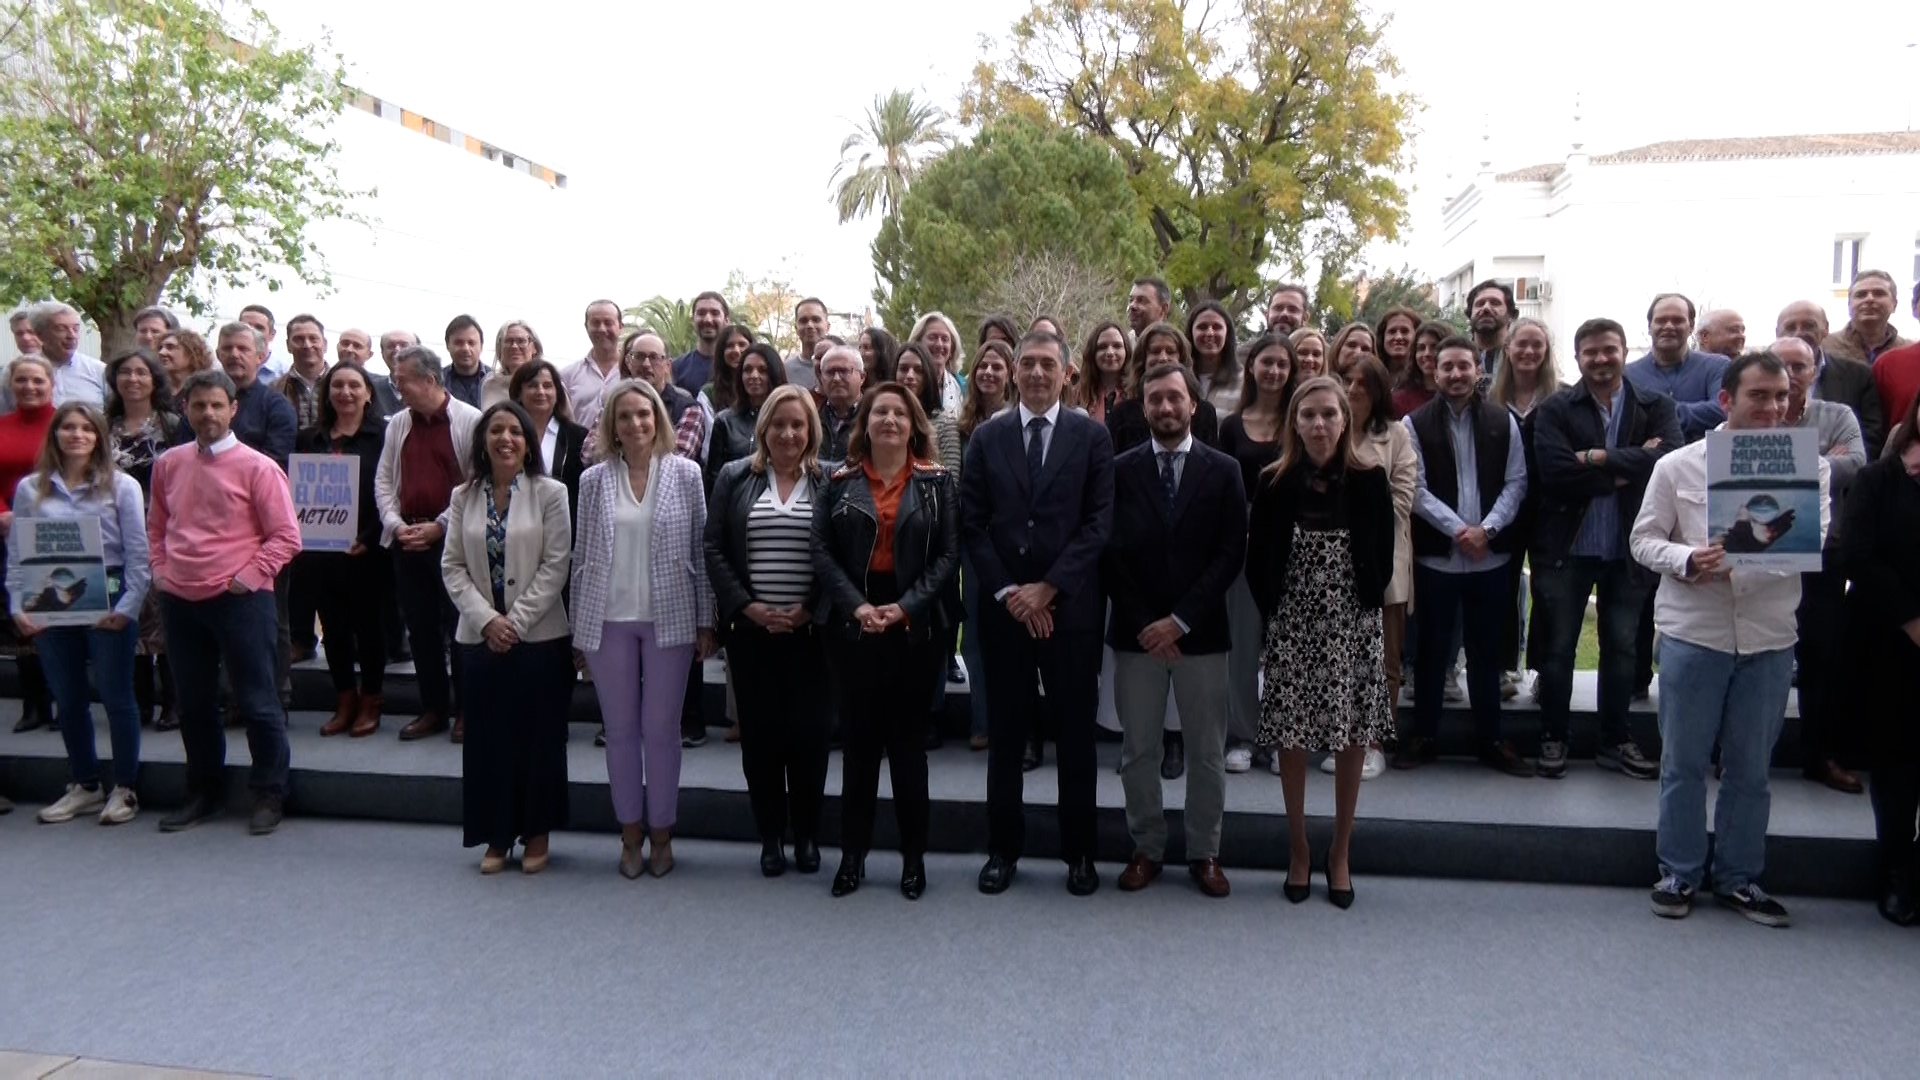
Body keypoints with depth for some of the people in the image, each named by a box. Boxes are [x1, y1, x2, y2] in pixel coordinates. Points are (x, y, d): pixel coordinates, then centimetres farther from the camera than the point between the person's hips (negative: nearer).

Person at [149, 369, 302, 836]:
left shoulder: (257, 467, -7)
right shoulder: (168, 464, 8)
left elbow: (285, 537, -8)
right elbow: (157, 525, 20)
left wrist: (247, 578, -12)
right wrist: (159, 569, 7)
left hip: (239, 601, -5)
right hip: (179, 602, 5)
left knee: (256, 702, 1)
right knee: (193, 704, 15)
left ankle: (269, 796, 14)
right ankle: (204, 792, 30)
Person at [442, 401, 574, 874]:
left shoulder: (550, 493, -3)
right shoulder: (463, 497, 6)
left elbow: (556, 565, -7)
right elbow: (452, 566, 3)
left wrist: (516, 620, -12)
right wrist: (487, 620, -10)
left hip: (540, 636, -2)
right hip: (479, 637, 3)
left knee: (539, 737, 5)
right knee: (488, 738, 7)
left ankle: (536, 834, 19)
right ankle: (496, 836, 19)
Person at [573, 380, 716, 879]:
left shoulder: (685, 474, 0)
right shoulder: (594, 480, 5)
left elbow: (701, 550, 1)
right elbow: (583, 556, 8)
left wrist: (705, 622, -1)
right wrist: (578, 628, 7)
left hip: (669, 618, -2)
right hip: (608, 620, 2)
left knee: (661, 729, 5)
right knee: (621, 730, 9)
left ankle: (661, 833, 20)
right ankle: (631, 832, 23)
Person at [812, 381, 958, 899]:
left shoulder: (937, 481, 3)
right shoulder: (840, 483, 6)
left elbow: (948, 554, -2)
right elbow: (823, 551, 0)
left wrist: (907, 607, -13)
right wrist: (856, 606, -13)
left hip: (914, 625, -1)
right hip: (854, 623, 1)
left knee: (908, 740, 6)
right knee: (860, 741, 7)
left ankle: (913, 855, 16)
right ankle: (853, 851, 17)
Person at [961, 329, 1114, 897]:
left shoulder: (1092, 436, 2)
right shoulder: (987, 437, 7)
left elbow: (1100, 522, -5)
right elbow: (972, 523, 2)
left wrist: (1047, 588, -11)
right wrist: (1008, 592, -8)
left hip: (1071, 607, -1)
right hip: (1003, 606, 2)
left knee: (1076, 734, 7)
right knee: (1004, 733, 9)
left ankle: (1079, 852, 19)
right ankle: (1003, 848, 21)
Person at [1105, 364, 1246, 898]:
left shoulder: (1223, 470, 2)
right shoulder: (1121, 470, 3)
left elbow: (1231, 553, -4)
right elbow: (1110, 554, -1)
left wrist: (1180, 620, -11)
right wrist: (1144, 623, -9)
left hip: (1201, 632, 0)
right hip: (1135, 632, 0)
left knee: (1207, 753, 7)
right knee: (1138, 750, 7)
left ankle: (1204, 853, 22)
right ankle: (1146, 848, 22)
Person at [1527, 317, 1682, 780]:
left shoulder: (1656, 407, 2)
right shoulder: (1555, 410, -4)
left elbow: (1671, 458, -17)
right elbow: (1555, 473, -18)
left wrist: (1601, 457, -20)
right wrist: (1628, 469, -16)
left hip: (1628, 550, 2)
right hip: (1567, 548, -2)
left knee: (1621, 647, 12)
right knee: (1558, 647, 7)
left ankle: (1616, 741, 26)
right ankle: (1554, 738, 21)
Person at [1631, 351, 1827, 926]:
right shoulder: (1678, 466, 1)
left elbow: (1821, 543, -2)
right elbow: (1645, 539, 3)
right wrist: (1687, 561, -16)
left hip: (1770, 637, 1)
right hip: (1692, 633, -1)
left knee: (1750, 768, 12)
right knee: (1684, 762, 8)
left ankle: (1739, 877, 27)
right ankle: (1679, 873, 22)